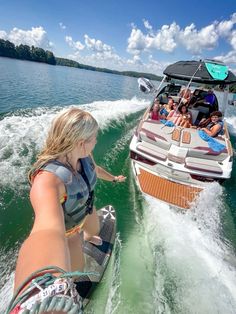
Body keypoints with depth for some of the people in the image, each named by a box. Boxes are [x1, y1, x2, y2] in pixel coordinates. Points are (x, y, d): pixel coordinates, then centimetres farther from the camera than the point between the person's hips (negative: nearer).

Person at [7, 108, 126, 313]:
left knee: (94, 230, 37)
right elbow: (48, 226, -64)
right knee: (77, 268, 17)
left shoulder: (83, 156, -24)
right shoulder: (48, 177, -46)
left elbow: (96, 169, 0)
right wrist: (47, 282, -84)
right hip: (66, 225, -6)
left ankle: (87, 238, 77)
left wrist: (113, 178, 19)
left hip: (86, 210, 7)